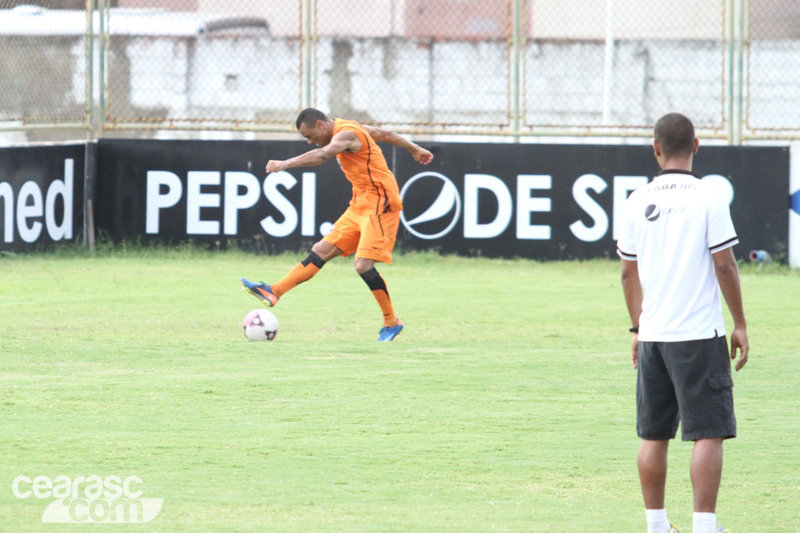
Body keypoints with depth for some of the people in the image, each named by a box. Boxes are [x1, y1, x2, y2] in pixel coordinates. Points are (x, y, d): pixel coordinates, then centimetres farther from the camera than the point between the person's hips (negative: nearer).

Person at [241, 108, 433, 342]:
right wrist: (415, 149, 39)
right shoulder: (349, 128, 12)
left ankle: (391, 323, -4)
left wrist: (285, 164, -44)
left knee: (363, 265, -17)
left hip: (380, 204, -10)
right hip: (360, 206, 10)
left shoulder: (346, 134, -18)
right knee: (322, 250, 3)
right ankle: (273, 292, -2)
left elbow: (321, 155, -38)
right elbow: (385, 134, 25)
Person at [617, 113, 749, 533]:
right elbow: (725, 266, -8)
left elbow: (629, 273, 12)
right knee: (709, 434, -3)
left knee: (653, 436, 11)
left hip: (653, 336, 5)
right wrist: (740, 325, 1)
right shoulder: (707, 198, -7)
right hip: (700, 334, -5)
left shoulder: (638, 202, 6)